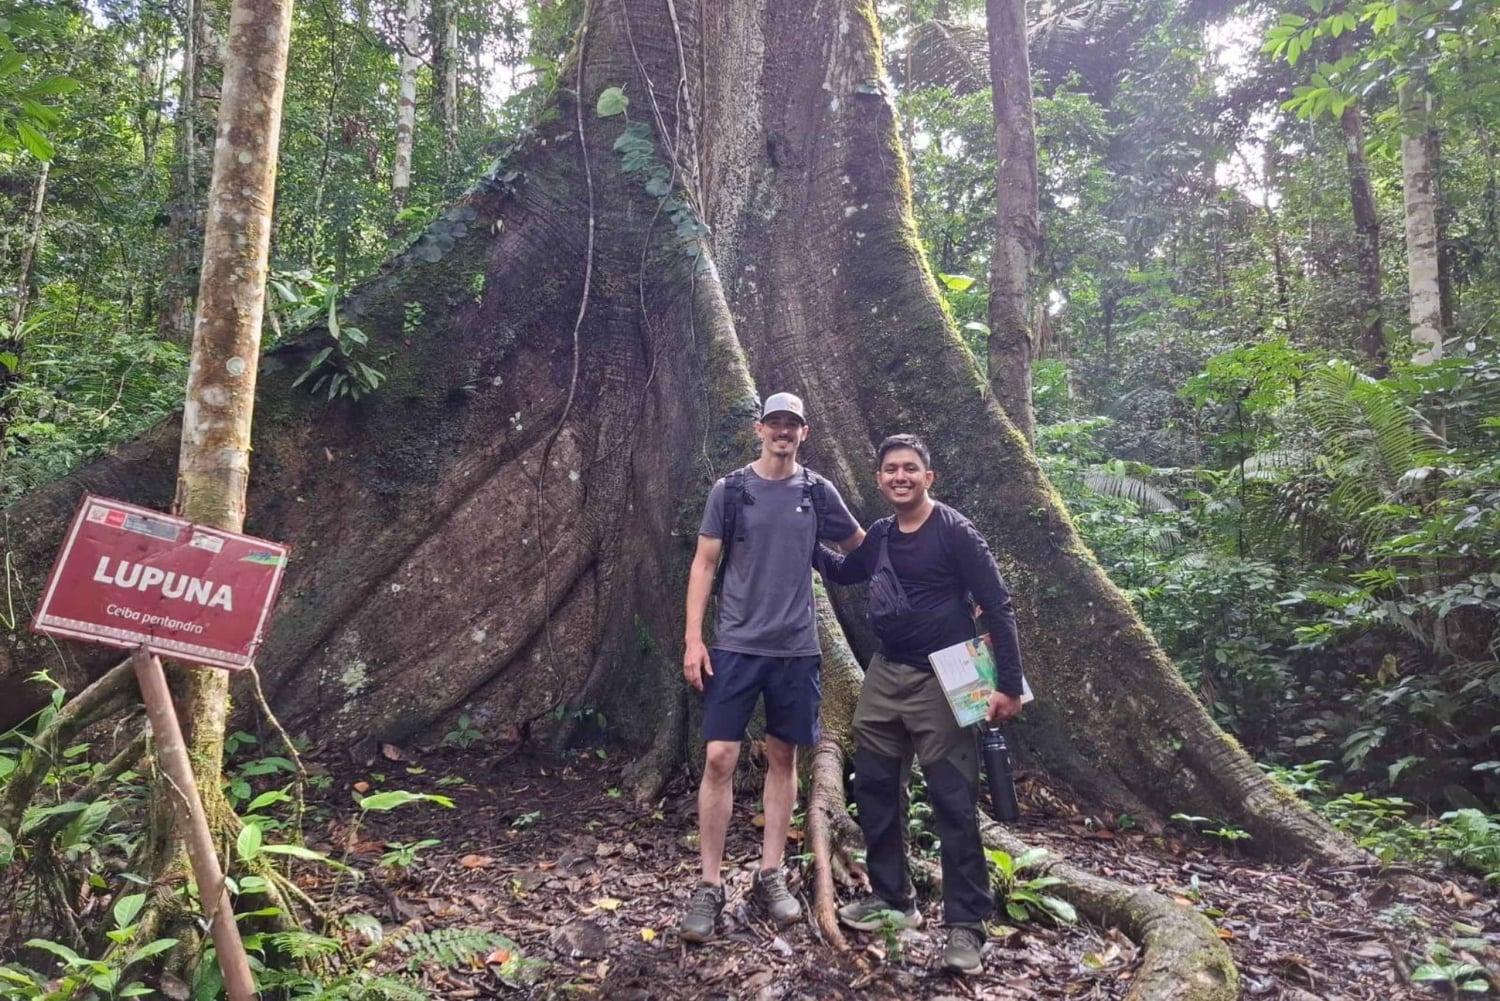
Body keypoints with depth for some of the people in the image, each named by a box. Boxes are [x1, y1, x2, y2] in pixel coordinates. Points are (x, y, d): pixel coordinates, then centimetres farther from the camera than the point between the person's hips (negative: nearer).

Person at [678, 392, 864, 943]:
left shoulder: (818, 492, 4)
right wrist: (693, 638, -5)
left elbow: (861, 547, 17)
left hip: (795, 648, 2)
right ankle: (710, 886, 6)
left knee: (783, 758, 9)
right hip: (735, 645, -2)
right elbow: (704, 563, 1)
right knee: (719, 759, -5)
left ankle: (770, 876, 21)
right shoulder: (729, 490, 0)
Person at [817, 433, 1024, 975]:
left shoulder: (955, 531, -12)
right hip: (885, 676, 7)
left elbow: (997, 608, -13)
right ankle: (891, 898, 29)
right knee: (874, 788, 12)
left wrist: (1009, 684, -18)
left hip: (941, 681, -7)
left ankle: (966, 924, 9)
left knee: (953, 802, -3)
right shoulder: (879, 536, 7)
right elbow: (842, 572, 28)